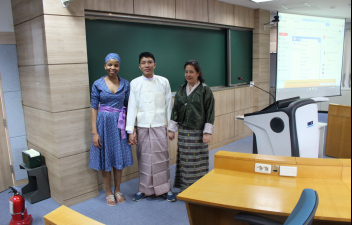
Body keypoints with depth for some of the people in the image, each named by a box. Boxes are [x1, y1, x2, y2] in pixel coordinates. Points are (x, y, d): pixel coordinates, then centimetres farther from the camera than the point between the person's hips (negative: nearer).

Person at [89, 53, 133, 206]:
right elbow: (94, 108, -3)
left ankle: (117, 190, 29)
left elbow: (128, 106, 5)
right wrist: (94, 132, -8)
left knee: (119, 158, 10)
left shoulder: (125, 84, 2)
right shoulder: (98, 84, -3)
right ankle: (109, 193, 26)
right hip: (104, 123, -1)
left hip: (119, 124, 2)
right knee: (105, 159, 8)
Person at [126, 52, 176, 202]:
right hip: (142, 127, 1)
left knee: (162, 158, 4)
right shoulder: (134, 83, 2)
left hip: (159, 126, 0)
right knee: (144, 159, 8)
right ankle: (144, 189, 25)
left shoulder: (164, 82, 2)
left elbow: (169, 105, 4)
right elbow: (132, 107, 0)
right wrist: (131, 130, -4)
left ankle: (165, 189, 20)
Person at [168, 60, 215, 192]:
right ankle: (185, 187, 23)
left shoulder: (205, 90, -5)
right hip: (183, 131, 4)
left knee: (197, 161, 1)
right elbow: (175, 110, 11)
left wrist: (207, 132, -11)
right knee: (184, 160, 9)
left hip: (198, 132, -4)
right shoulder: (181, 90, 8)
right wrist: (171, 129, 8)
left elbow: (210, 112, -7)